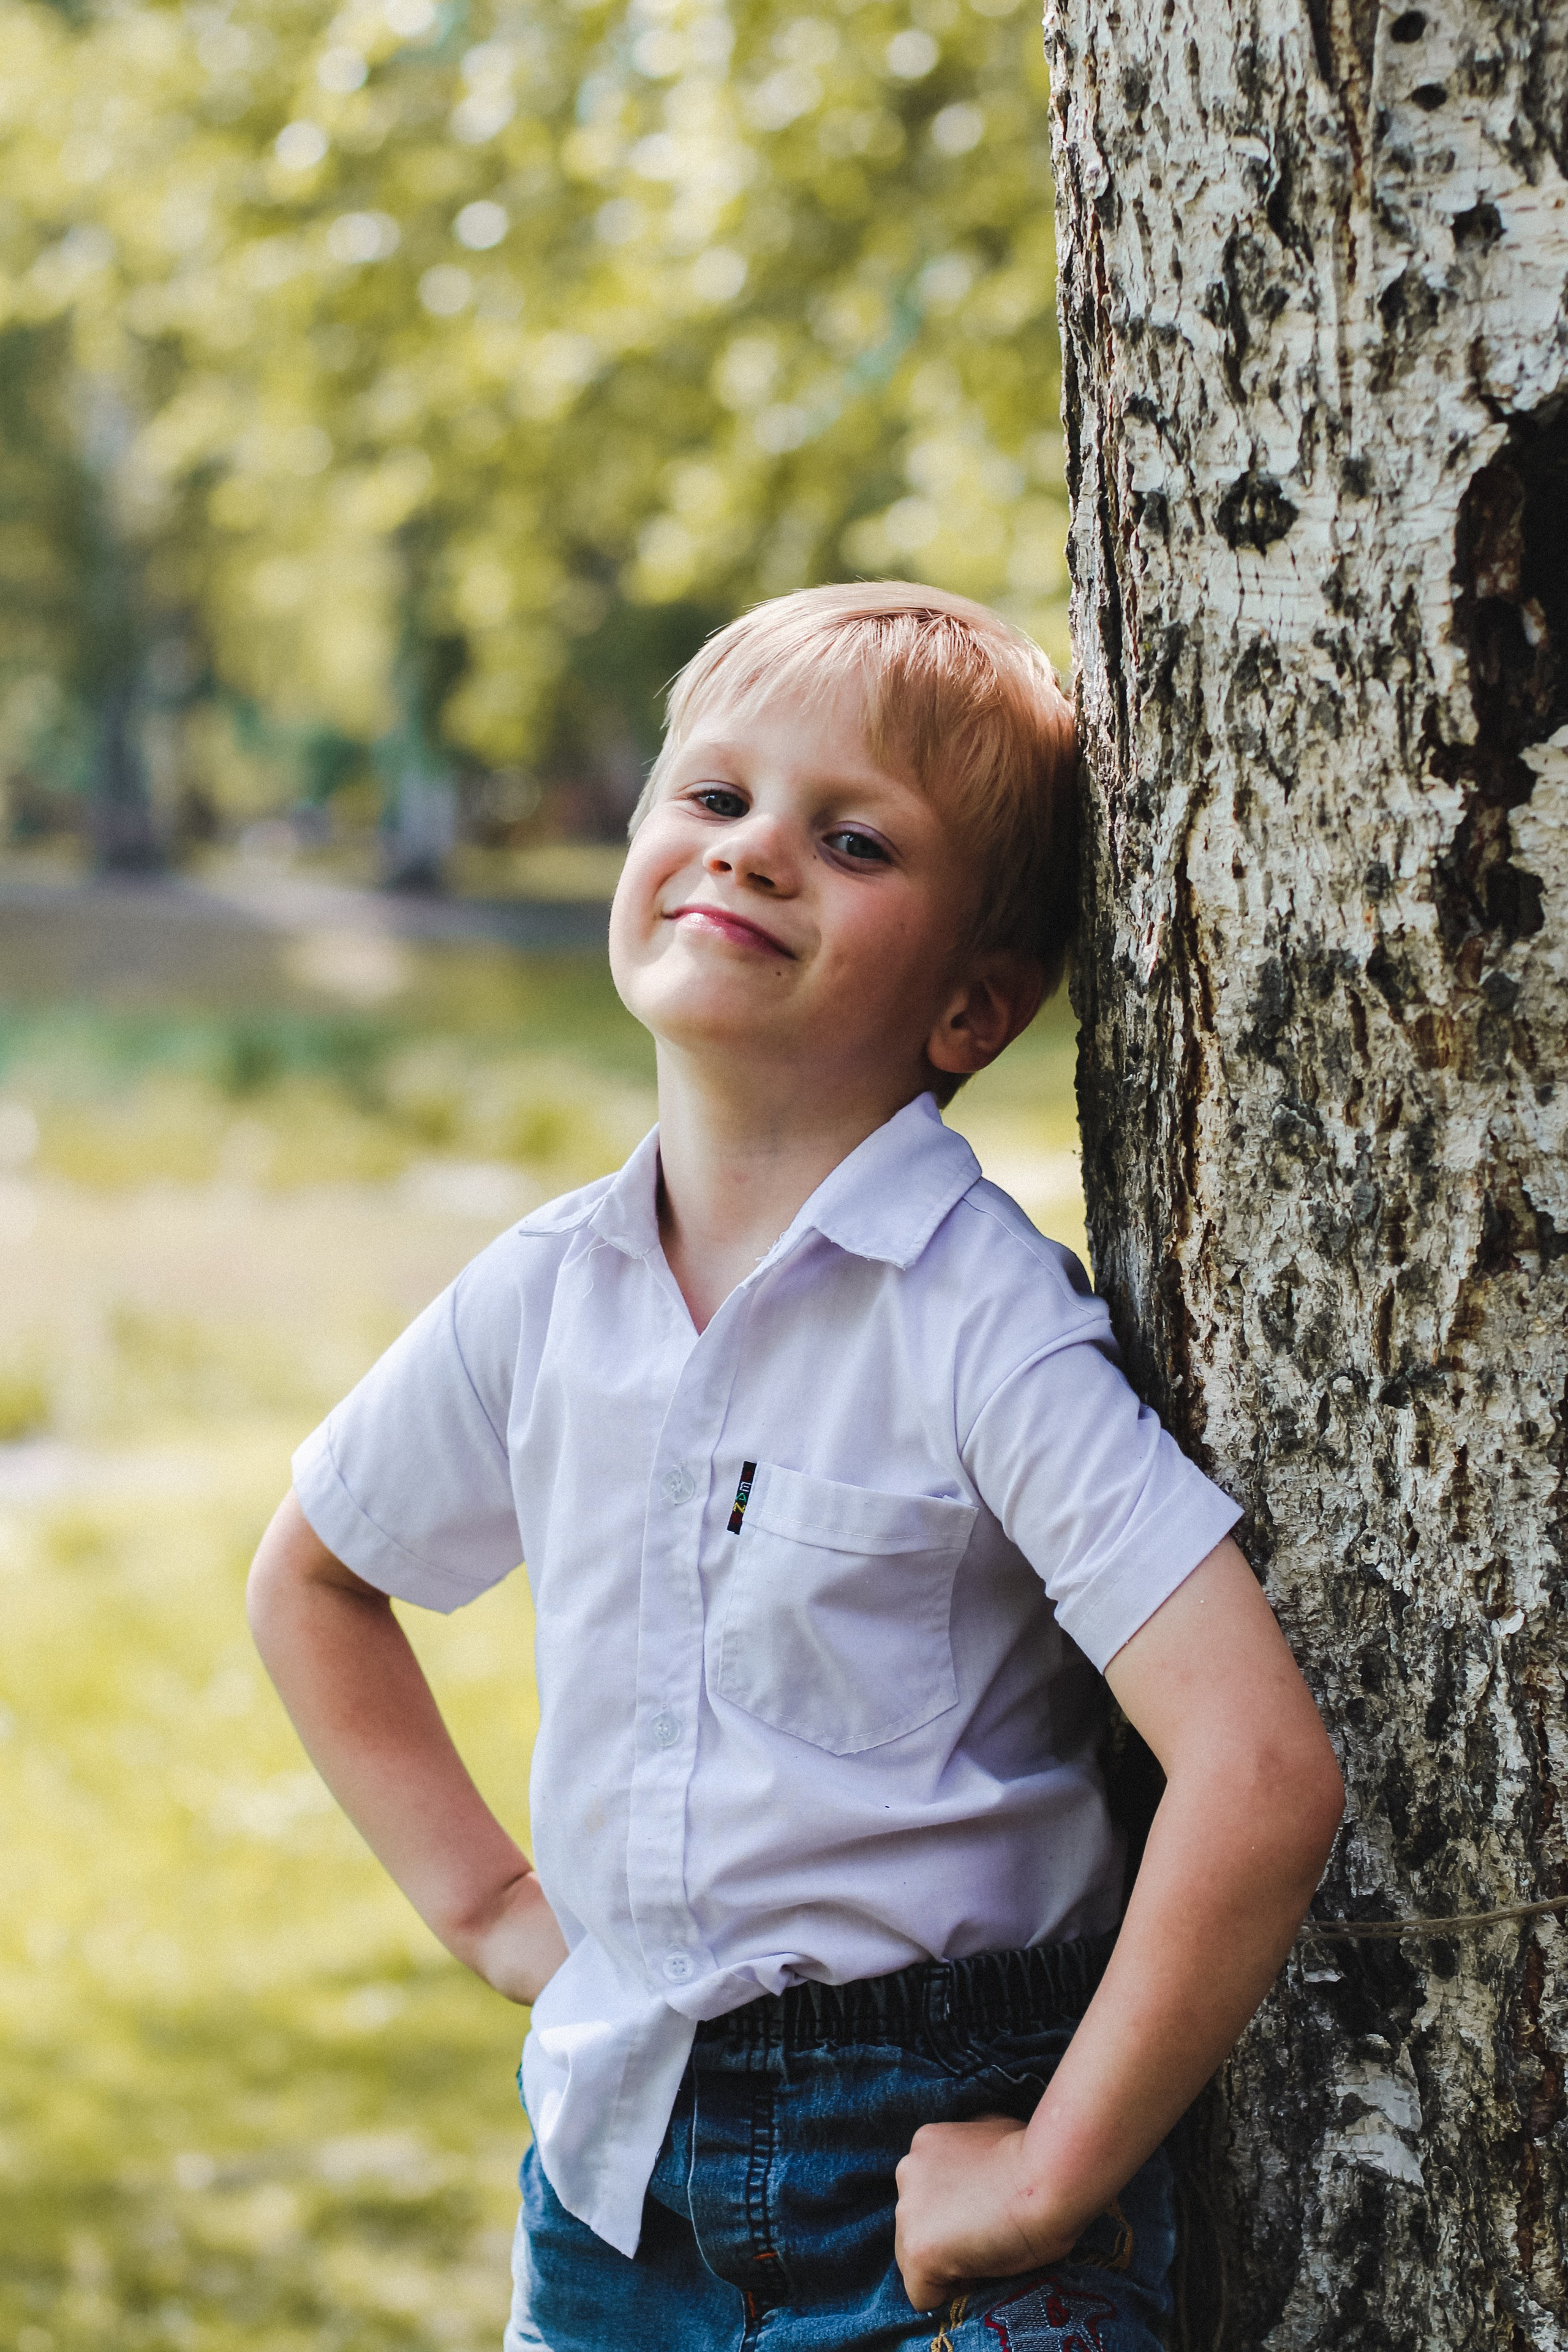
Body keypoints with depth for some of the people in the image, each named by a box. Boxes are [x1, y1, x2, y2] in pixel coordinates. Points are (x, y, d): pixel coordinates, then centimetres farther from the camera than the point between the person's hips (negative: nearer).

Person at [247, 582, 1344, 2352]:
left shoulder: (983, 1323, -18)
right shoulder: (542, 1296, -1)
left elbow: (1260, 1778, -26)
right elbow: (309, 1577, 18)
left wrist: (1049, 2181, -19)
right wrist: (479, 1897, 10)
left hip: (920, 2164, -5)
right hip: (611, 2164, 5)